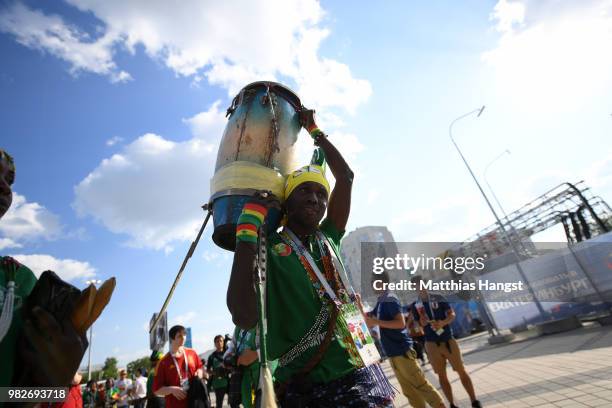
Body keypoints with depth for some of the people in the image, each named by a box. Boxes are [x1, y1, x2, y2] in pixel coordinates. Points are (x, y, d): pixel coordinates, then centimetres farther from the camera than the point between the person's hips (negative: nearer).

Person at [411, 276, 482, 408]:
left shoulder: (439, 298, -2)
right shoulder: (416, 306, -1)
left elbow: (452, 314, -7)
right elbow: (419, 326, 2)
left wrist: (443, 323, -24)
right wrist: (422, 322, -21)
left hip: (448, 340, 0)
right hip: (432, 344, 1)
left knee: (461, 371, 5)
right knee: (442, 376, 8)